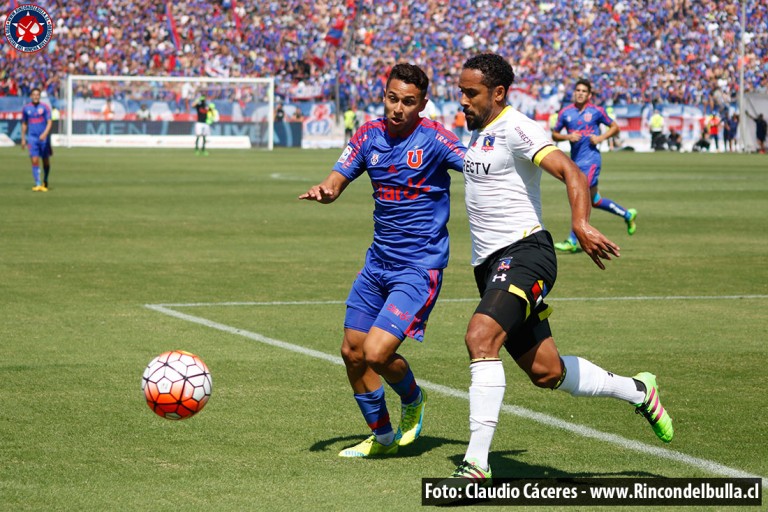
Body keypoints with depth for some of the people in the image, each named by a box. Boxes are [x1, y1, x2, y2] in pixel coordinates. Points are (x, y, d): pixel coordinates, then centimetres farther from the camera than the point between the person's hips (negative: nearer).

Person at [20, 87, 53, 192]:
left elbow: (49, 122, -7)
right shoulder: (26, 108, 5)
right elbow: (24, 124, 15)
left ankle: (45, 182, 30)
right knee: (35, 161, -12)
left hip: (44, 138, 0)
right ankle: (37, 184, -15)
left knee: (46, 161, 9)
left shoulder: (44, 107, -2)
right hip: (32, 138, 0)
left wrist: (45, 133, -23)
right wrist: (23, 139, 13)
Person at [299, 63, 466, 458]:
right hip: (378, 263, 7)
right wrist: (322, 190, -18)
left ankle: (412, 399, 16)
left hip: (420, 267, -6)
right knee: (352, 353, 10)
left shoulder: (433, 138, -12)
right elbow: (337, 181, 5)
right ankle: (381, 436, 31)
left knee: (376, 353, -17)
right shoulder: (370, 135, 3)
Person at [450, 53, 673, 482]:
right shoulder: (478, 132, 16)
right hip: (489, 263, 9)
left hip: (523, 252, -9)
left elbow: (571, 173, -24)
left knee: (480, 337, -29)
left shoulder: (515, 128, -12)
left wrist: (581, 224, -39)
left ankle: (476, 462, -30)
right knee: (547, 373, 10)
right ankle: (638, 391, 32)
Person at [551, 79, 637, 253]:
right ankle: (627, 214, 34)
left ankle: (572, 241, -11)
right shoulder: (565, 113, 6)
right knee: (594, 200, 12)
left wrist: (601, 138, -8)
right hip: (575, 160, 5)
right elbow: (554, 135, 11)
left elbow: (614, 127, 8)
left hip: (591, 158, -5)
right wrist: (568, 136, -8)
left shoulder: (596, 111, -2)